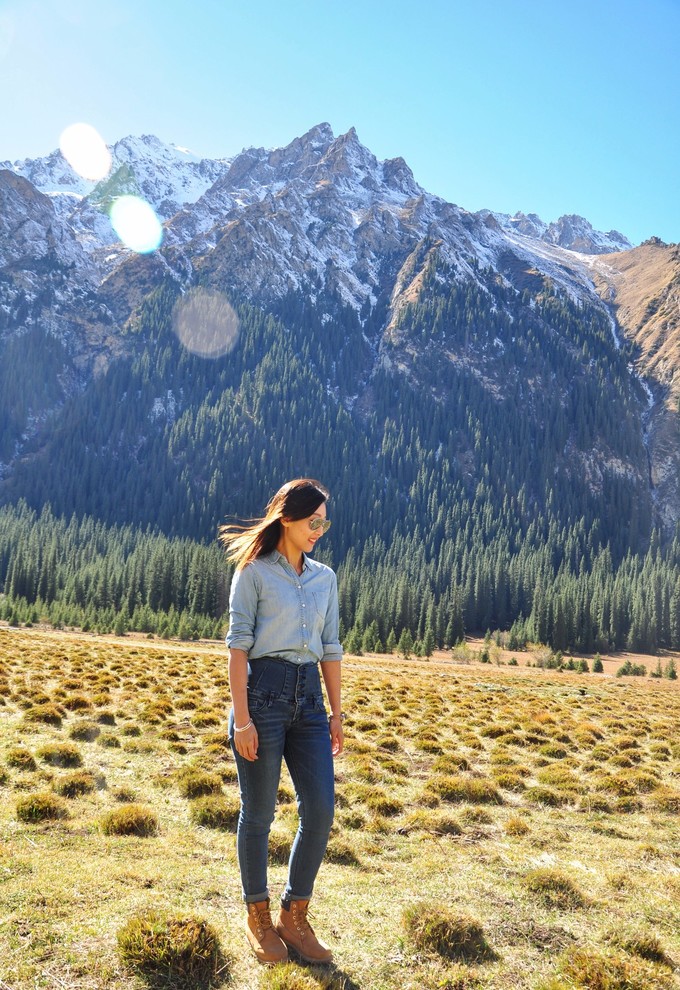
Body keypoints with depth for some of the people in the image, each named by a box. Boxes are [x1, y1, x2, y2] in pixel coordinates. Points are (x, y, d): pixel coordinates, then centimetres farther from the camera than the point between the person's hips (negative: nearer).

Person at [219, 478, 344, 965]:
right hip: (263, 691, -5)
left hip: (309, 697, 5)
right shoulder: (254, 573, -4)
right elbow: (238, 645, -8)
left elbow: (330, 648, 14)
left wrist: (336, 712, 11)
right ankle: (258, 917, 25)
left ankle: (294, 917, 18)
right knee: (259, 813, 5)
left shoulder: (324, 578, 11)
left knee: (321, 809, -1)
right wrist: (242, 718, -13)